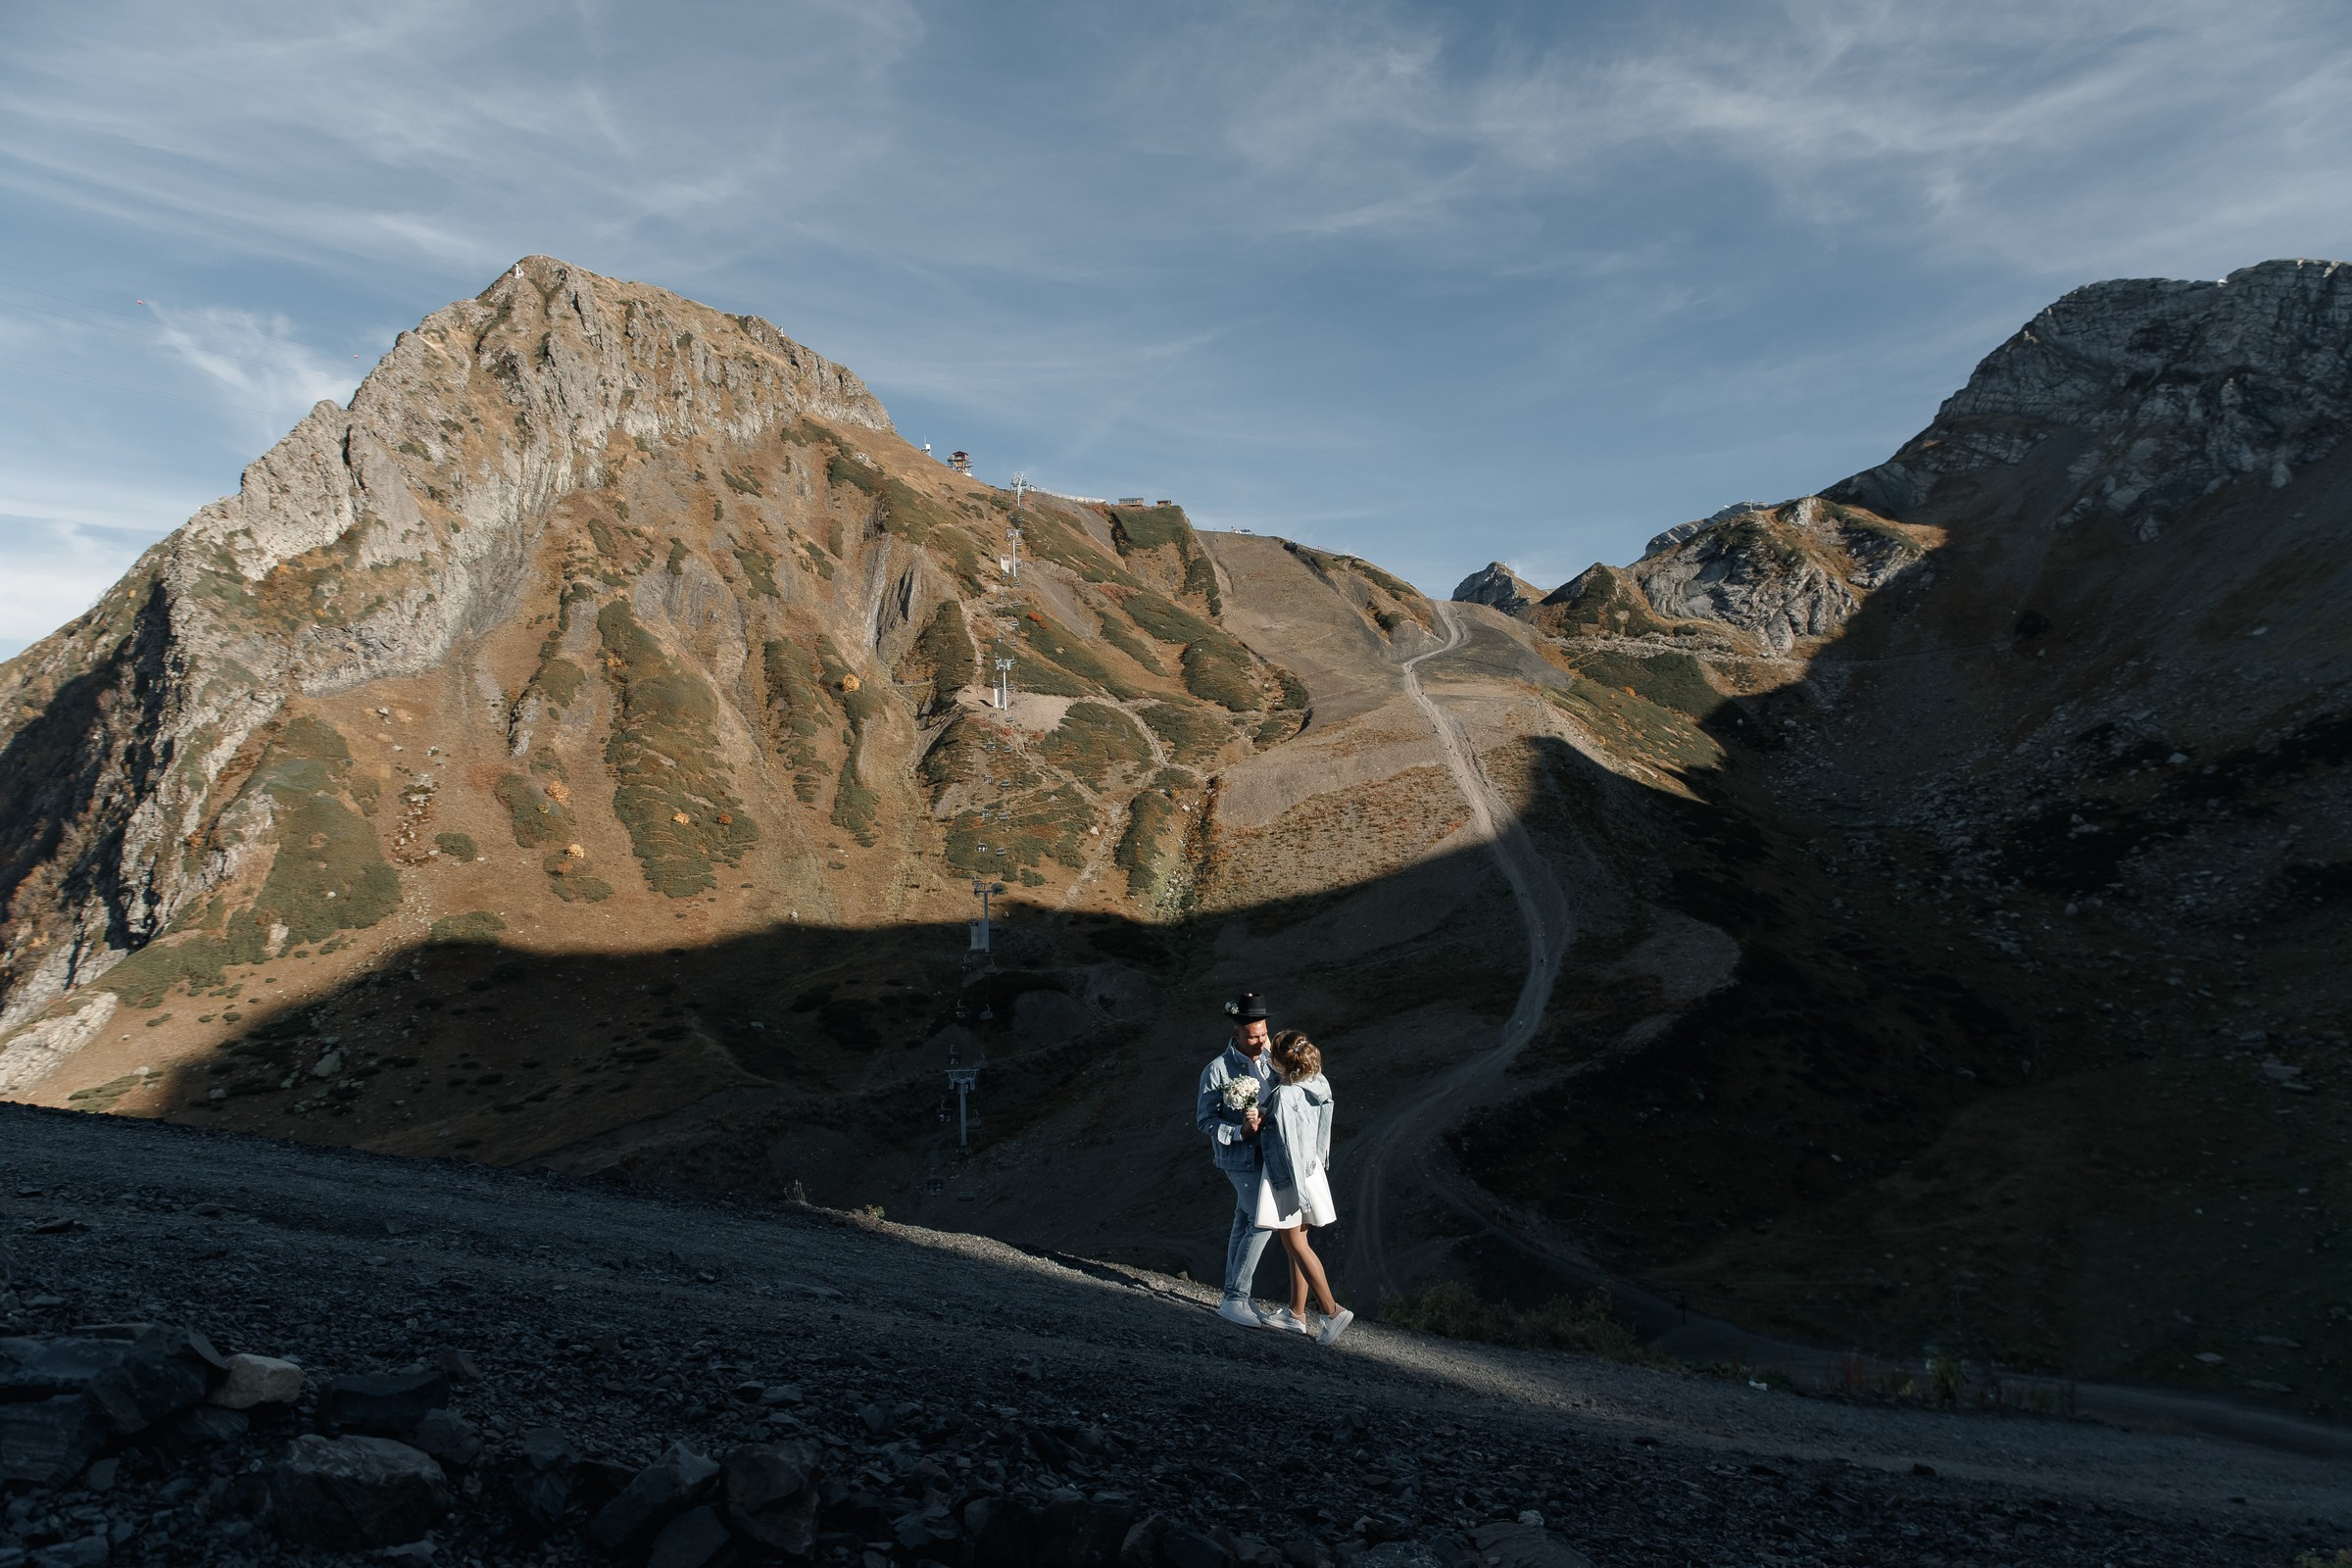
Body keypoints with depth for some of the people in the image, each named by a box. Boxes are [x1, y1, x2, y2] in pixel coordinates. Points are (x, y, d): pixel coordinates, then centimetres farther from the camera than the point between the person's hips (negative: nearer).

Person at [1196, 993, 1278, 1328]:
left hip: (1264, 1152, 7)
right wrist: (1240, 1131, -24)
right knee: (1261, 1222, -12)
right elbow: (1205, 1120, -12)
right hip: (1240, 1156, -7)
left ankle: (1235, 1296, 24)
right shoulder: (1217, 1070, -14)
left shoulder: (1266, 1060, 5)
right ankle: (1235, 1299, -5)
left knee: (1244, 1221, 14)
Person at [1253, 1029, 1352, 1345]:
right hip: (1312, 1171, 8)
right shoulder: (1319, 1085, -1)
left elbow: (1290, 1146, -22)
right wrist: (1266, 1054, 26)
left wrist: (1300, 1192, -18)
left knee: (1295, 1245, 1)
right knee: (1298, 1242, 16)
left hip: (1286, 1176, -8)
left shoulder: (1284, 1097, -23)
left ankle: (1332, 1310, -2)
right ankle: (1296, 1313, 24)